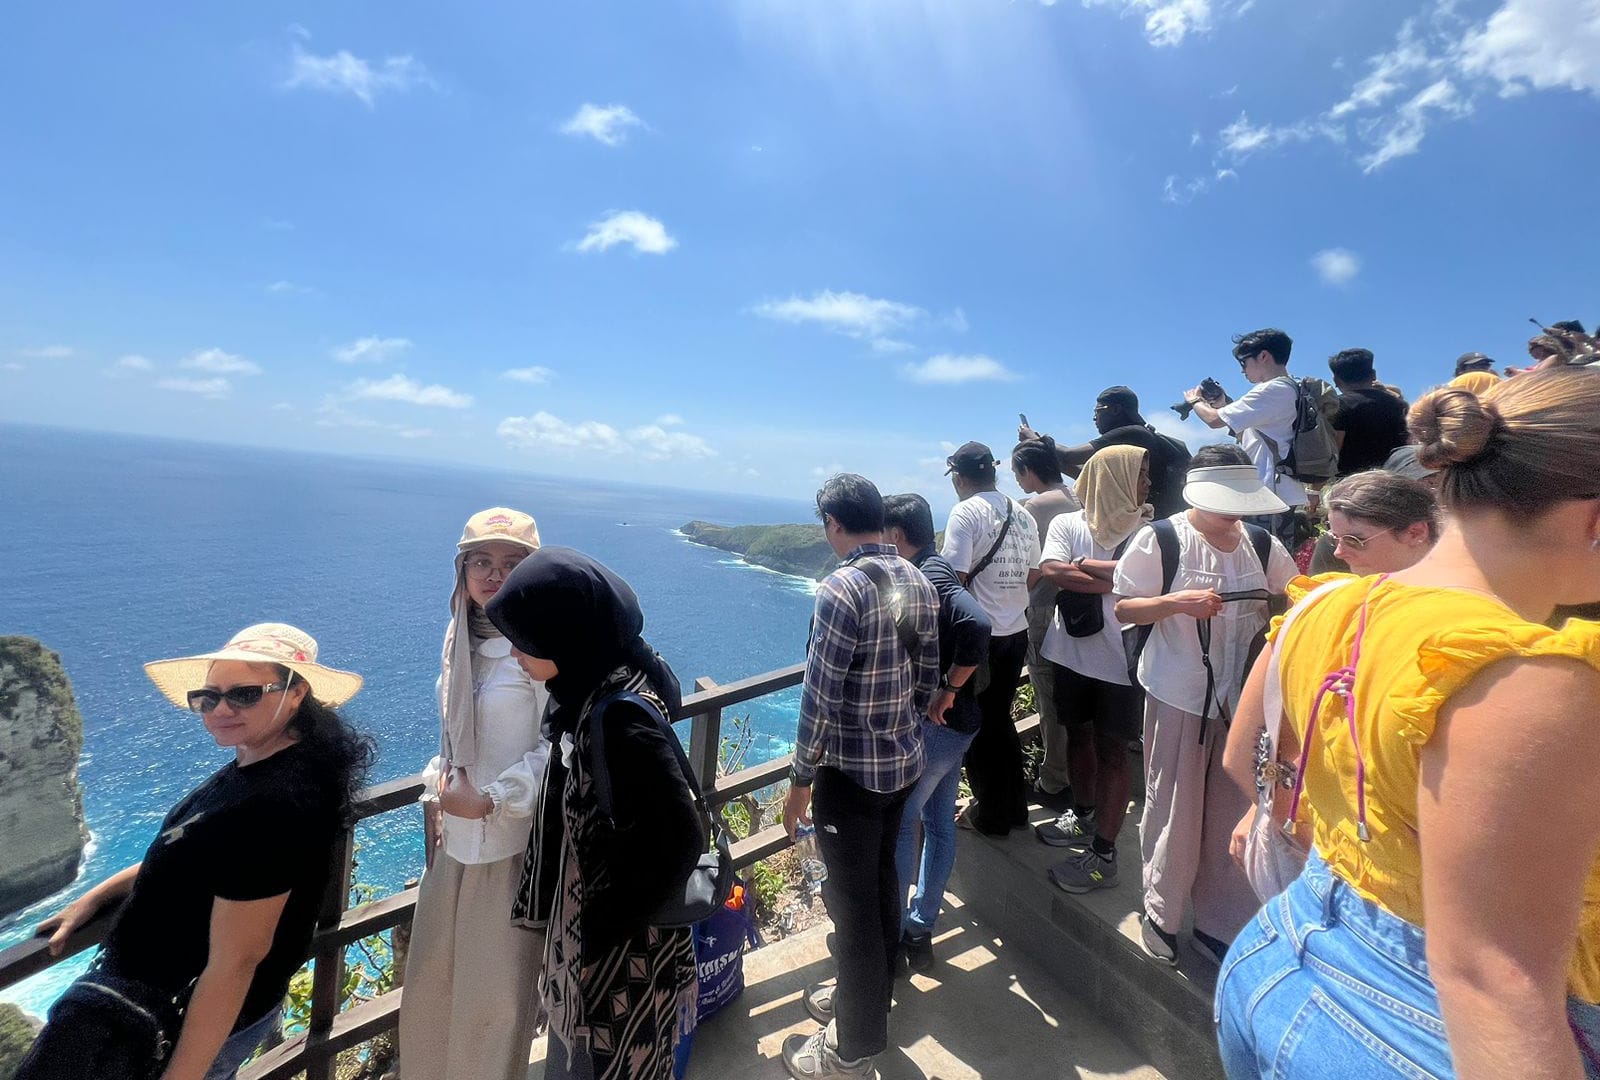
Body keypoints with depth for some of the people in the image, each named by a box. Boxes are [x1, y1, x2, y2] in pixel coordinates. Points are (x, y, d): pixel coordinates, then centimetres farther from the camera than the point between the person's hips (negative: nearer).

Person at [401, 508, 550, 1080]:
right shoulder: (458, 635, 3)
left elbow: (559, 747, -17)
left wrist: (490, 801, -18)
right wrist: (435, 794, 10)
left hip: (514, 837, -7)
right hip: (456, 831, 7)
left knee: (498, 979, 10)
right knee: (435, 965, 23)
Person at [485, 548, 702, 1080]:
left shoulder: (621, 716, -34)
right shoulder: (591, 687, -6)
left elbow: (679, 837, -29)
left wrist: (606, 924, -16)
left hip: (623, 943, -8)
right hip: (585, 918, 8)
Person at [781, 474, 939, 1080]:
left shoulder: (842, 588, -22)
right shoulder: (918, 583, 1)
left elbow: (820, 697, -21)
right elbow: (927, 678, 8)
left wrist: (801, 780, -10)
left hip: (850, 772, -8)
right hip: (904, 762, 8)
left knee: (853, 904, 10)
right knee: (881, 885, 24)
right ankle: (869, 999, 46)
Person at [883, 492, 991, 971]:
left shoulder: (930, 575, -19)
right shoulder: (931, 571, 9)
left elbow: (977, 625, -33)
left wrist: (948, 691, -24)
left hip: (936, 723, -9)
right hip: (952, 722, 9)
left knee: (897, 822, 4)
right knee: (938, 821, 17)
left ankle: (892, 934, 19)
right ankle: (920, 928, 33)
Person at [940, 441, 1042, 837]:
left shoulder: (966, 513, -13)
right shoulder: (1023, 516, 8)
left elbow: (955, 577, -19)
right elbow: (1033, 576, 13)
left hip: (979, 635, -7)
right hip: (1017, 632, 7)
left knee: (978, 727, 8)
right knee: (1001, 719, 21)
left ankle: (990, 815, 21)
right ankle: (1015, 807, 32)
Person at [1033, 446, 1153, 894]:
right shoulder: (1067, 524, 0)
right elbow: (1051, 571, -16)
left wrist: (1082, 564, -13)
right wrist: (1117, 582, -18)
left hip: (1120, 659, -3)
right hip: (1072, 651, 3)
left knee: (1112, 752, 5)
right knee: (1080, 735, 19)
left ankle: (1103, 854, 15)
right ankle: (1083, 816, 39)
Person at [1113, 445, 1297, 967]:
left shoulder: (1262, 543, 4)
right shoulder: (1160, 539, -9)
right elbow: (1124, 609, -7)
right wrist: (1178, 601, -23)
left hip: (1244, 698, 4)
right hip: (1179, 697, -4)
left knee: (1233, 813, 13)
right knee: (1174, 810, 8)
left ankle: (1219, 919, 33)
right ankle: (1161, 913, 31)